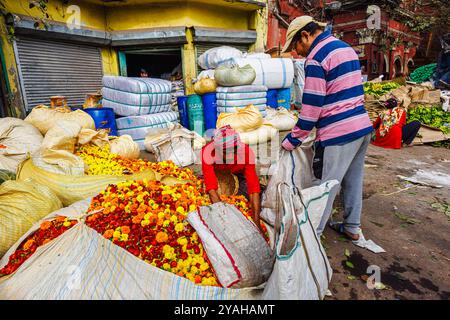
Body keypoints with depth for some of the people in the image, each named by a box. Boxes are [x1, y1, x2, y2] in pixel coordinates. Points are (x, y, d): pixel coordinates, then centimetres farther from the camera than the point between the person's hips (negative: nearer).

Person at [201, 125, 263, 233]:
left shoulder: (245, 151, -37)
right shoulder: (207, 151, -39)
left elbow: (253, 187, -39)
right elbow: (211, 188, -43)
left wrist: (256, 221, -46)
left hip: (239, 171, 0)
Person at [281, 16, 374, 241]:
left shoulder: (316, 57, -12)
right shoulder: (347, 48, 16)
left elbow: (312, 106, -15)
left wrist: (292, 140, -9)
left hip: (338, 134, -9)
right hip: (363, 126, 9)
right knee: (353, 181, 19)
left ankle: (312, 235, 14)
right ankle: (352, 228, 33)